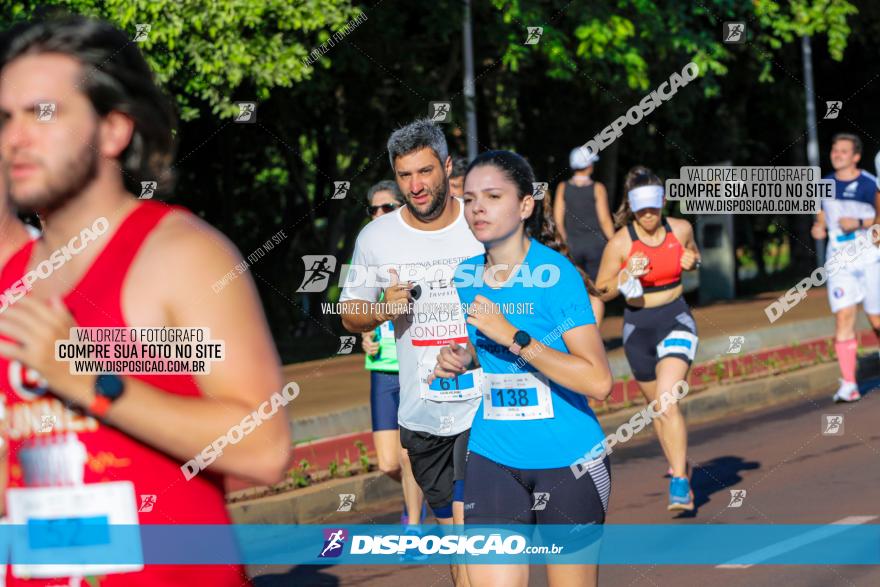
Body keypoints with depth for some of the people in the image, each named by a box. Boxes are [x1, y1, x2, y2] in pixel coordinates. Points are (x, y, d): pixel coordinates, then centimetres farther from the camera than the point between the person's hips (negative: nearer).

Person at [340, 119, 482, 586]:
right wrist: (383, 310, -11)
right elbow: (350, 316, 10)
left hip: (485, 406, -3)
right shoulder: (376, 238, 1)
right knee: (450, 528, 15)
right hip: (421, 415, 4)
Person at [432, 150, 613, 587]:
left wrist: (511, 336, -24)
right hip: (492, 457, 4)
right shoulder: (467, 277, 3)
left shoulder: (555, 275, -14)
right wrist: (462, 360, 0)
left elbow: (598, 382, -23)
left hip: (568, 464, -4)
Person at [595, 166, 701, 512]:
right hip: (638, 327, 1)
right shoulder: (620, 243, -10)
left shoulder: (681, 230, -4)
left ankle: (680, 484, -20)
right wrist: (627, 277, -22)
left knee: (666, 402, -20)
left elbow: (694, 256, 19)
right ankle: (678, 466, 37)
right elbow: (602, 291, -3)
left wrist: (692, 261, -5)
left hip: (676, 320, -1)